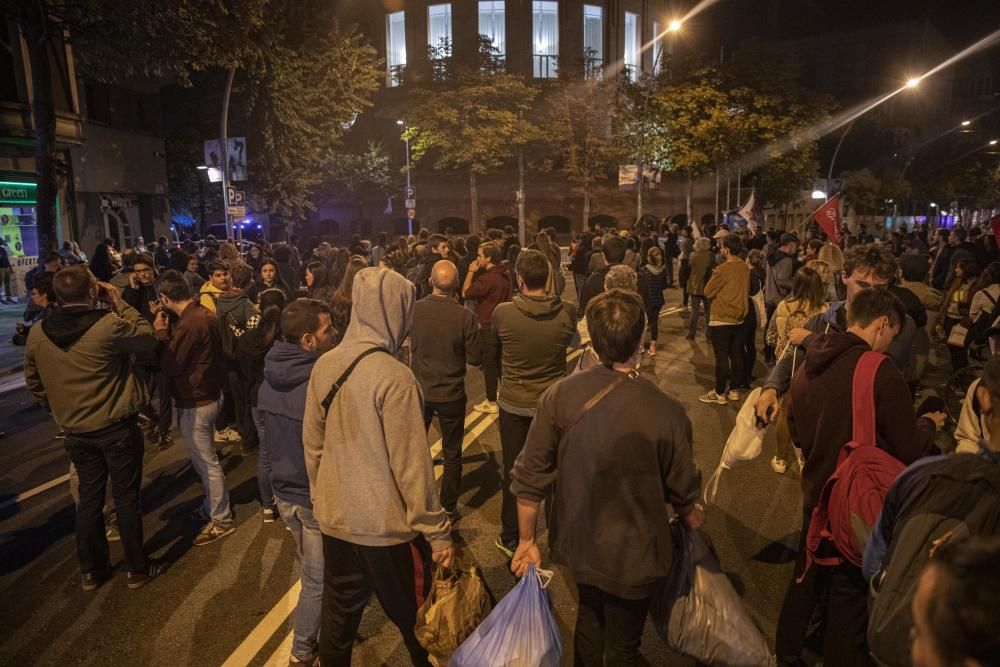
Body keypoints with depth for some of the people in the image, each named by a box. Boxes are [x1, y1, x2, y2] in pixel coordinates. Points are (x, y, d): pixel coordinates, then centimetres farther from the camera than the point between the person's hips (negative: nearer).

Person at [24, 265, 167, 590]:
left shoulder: (37, 334, -2)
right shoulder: (108, 324, -21)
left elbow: (33, 382, 10)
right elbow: (148, 337, -4)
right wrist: (119, 303, -1)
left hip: (75, 431, 5)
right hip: (117, 427, -5)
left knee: (89, 497, 18)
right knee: (127, 497, 7)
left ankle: (91, 570, 29)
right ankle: (137, 569, 19)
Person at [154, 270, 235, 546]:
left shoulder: (188, 324, -26)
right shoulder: (206, 314, 2)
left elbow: (169, 365, -19)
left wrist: (161, 332, -10)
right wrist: (169, 334, 5)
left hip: (194, 402, -9)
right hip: (207, 395, 10)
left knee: (206, 463, 2)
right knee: (205, 459, 22)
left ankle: (221, 520, 14)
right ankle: (211, 506, 37)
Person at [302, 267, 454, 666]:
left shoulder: (324, 366, -3)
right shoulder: (394, 377, -23)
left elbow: (312, 445, 6)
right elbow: (410, 465, -20)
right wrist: (438, 531, -10)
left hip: (335, 521, 6)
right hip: (388, 527, -6)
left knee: (337, 621, 21)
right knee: (417, 624, 15)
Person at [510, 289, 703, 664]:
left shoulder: (559, 396, -20)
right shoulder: (666, 412, -25)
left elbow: (529, 478, -14)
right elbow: (682, 491, -9)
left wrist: (526, 541, 2)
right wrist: (693, 518, 14)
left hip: (576, 545, 3)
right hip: (633, 557, -2)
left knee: (588, 622, 31)